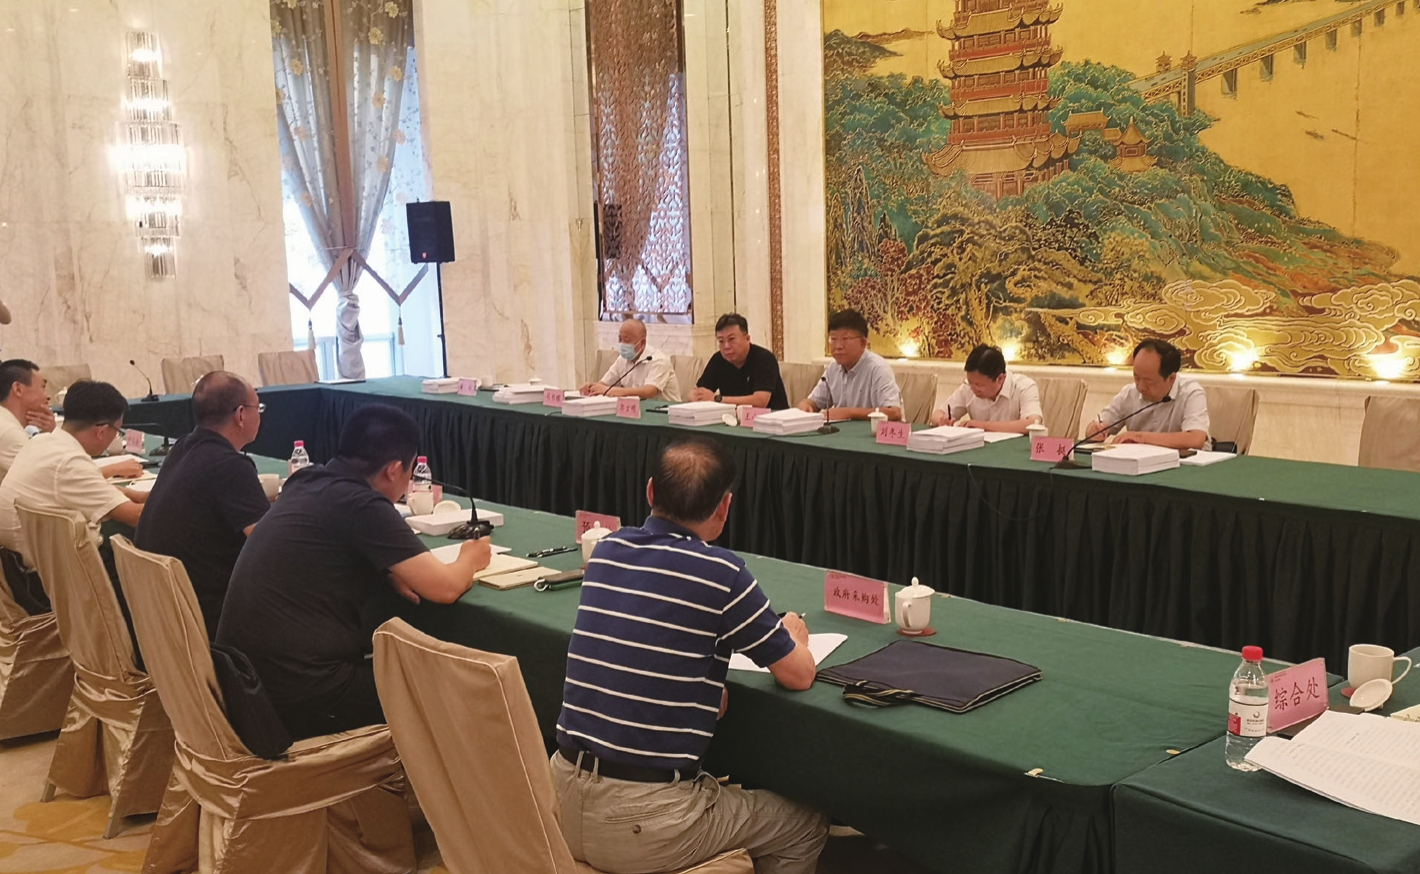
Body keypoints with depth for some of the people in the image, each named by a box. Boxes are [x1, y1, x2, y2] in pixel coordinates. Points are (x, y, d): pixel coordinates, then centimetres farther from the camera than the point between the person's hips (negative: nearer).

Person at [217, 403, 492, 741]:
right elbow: (445, 588, -15)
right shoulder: (362, 505, -16)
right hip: (303, 696, -8)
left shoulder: (306, 483, 7)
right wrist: (470, 560, 8)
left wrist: (390, 572, 8)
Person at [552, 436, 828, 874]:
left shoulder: (606, 551, 3)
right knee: (807, 826, 18)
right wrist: (794, 636, 20)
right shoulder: (719, 572, -14)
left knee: (717, 786, 35)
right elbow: (800, 675, -1)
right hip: (646, 827, -6)